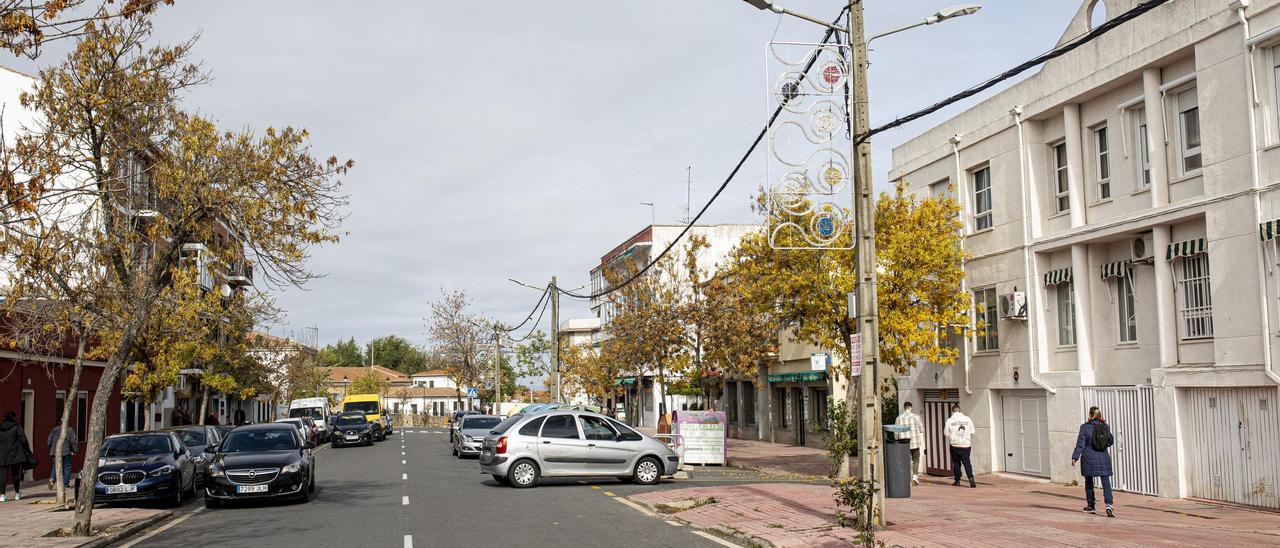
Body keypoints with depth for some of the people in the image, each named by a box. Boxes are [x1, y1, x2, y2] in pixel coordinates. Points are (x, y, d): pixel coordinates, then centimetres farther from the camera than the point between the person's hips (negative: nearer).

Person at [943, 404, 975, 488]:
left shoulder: (949, 420, -5)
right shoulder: (967, 419, 0)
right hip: (966, 445, 1)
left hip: (955, 444, -1)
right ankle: (971, 478, -18)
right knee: (967, 462, 2)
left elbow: (946, 434, 0)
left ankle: (957, 481, 14)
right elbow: (972, 432, 7)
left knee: (956, 463, 11)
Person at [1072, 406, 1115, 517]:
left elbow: (1080, 443, -10)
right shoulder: (1105, 427, 1)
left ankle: (1090, 506, 20)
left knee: (1089, 482, 13)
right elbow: (1111, 441, 12)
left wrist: (1075, 457, -7)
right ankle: (1109, 504, -17)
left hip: (1089, 459, -2)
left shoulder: (1085, 427, -9)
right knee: (1106, 483, 1)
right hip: (1103, 458, 2)